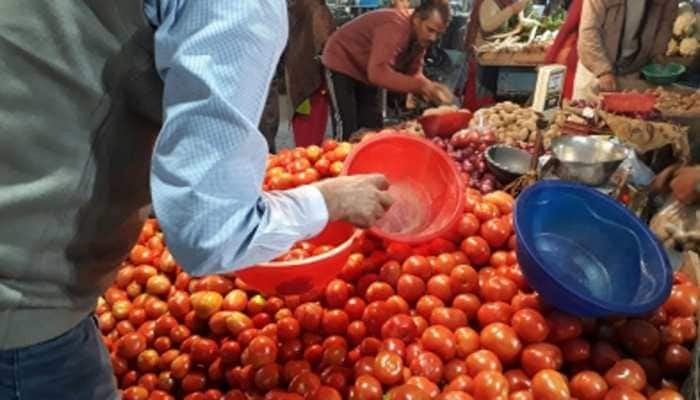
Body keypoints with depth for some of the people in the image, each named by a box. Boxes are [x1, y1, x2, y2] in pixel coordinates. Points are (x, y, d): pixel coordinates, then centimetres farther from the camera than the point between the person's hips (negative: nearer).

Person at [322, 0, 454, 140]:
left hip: (368, 72, 9)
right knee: (347, 132, -13)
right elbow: (379, 73, -43)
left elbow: (413, 73, -3)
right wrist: (420, 85, -45)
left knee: (373, 128, 7)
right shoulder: (395, 27, -34)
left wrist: (428, 87, -24)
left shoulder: (420, 37, -7)